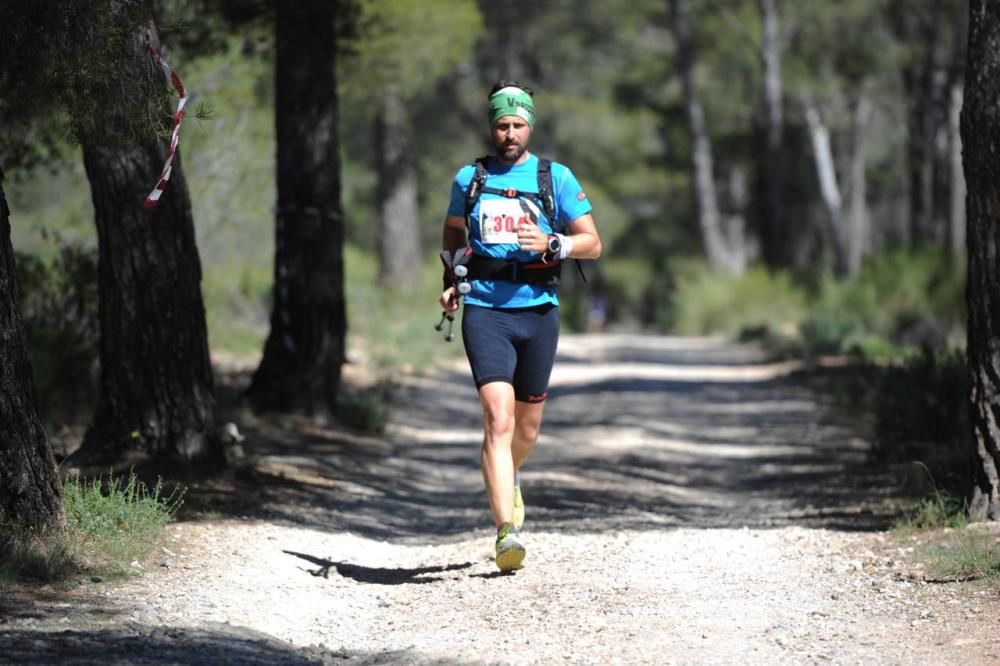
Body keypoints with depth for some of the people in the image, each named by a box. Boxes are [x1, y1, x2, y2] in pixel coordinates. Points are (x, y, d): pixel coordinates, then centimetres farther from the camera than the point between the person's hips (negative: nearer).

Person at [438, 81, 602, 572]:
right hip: (484, 310, -1)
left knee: (527, 427, 13)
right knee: (498, 418, -18)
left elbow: (592, 243, 4)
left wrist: (552, 244, -15)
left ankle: (508, 478, 48)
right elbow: (452, 233, 25)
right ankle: (506, 533, -23)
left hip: (538, 310, 1)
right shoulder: (469, 179, 9)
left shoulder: (556, 178, 5)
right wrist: (449, 282, 9)